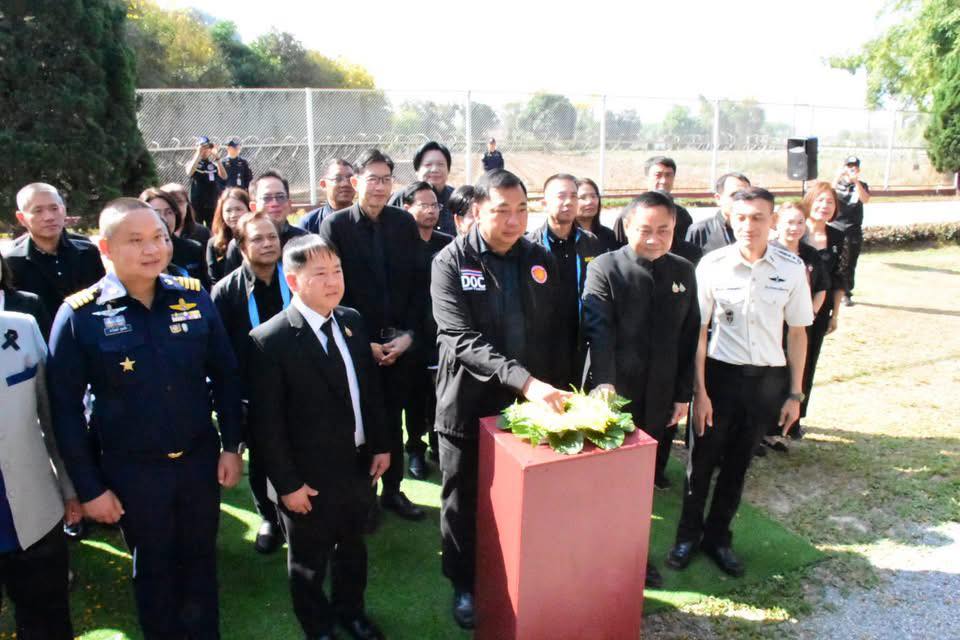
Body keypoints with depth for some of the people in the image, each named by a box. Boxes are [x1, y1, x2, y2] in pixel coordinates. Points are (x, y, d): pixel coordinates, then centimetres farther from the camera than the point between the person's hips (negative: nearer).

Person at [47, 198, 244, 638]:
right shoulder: (79, 315, -14)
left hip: (200, 459, 2)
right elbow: (65, 408, -9)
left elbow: (225, 375, 1)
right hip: (132, 472, -2)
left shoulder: (194, 297, -6)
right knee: (153, 567, 20)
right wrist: (89, 487, -7)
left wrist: (232, 446, 1)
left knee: (200, 559, 20)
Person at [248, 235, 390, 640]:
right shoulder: (269, 341, -21)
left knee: (352, 547, 27)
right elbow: (267, 424, -18)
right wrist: (287, 484, -15)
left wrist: (380, 445, 6)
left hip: (359, 464, 5)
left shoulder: (352, 321, -3)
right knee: (309, 562, 19)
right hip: (310, 477, -5)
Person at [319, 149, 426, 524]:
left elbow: (418, 284, 4)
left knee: (393, 420, 14)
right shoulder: (335, 225, -6)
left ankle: (393, 490, 32)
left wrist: (408, 334, -5)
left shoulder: (404, 223, 2)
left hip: (399, 343, 3)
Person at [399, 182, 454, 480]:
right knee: (416, 394, 9)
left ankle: (439, 443, 28)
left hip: (442, 332, 2)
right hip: (412, 333, -2)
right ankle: (416, 449, 25)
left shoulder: (448, 243, 4)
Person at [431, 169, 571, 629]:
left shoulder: (540, 259, 2)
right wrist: (524, 380, -33)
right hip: (468, 404, -3)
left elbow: (553, 330, 8)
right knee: (463, 501, 13)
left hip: (529, 402, 3)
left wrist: (549, 389, 0)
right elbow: (462, 339, -23)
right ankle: (464, 584, 35)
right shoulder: (451, 263, -12)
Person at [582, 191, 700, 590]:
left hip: (659, 399, 4)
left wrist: (683, 393, 6)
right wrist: (604, 382, -34)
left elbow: (689, 338, 8)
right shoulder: (604, 269, -10)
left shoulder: (684, 272, 5)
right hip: (612, 394, -4)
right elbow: (599, 330, -21)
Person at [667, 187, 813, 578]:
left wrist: (795, 393, 3)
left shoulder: (792, 268, -5)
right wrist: (699, 390, -10)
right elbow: (698, 331, -7)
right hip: (719, 373, -1)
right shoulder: (712, 265, -10)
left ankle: (717, 537, 35)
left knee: (737, 464, 15)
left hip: (767, 380, 2)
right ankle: (688, 535, 30)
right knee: (702, 460, 9)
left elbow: (797, 332, 3)